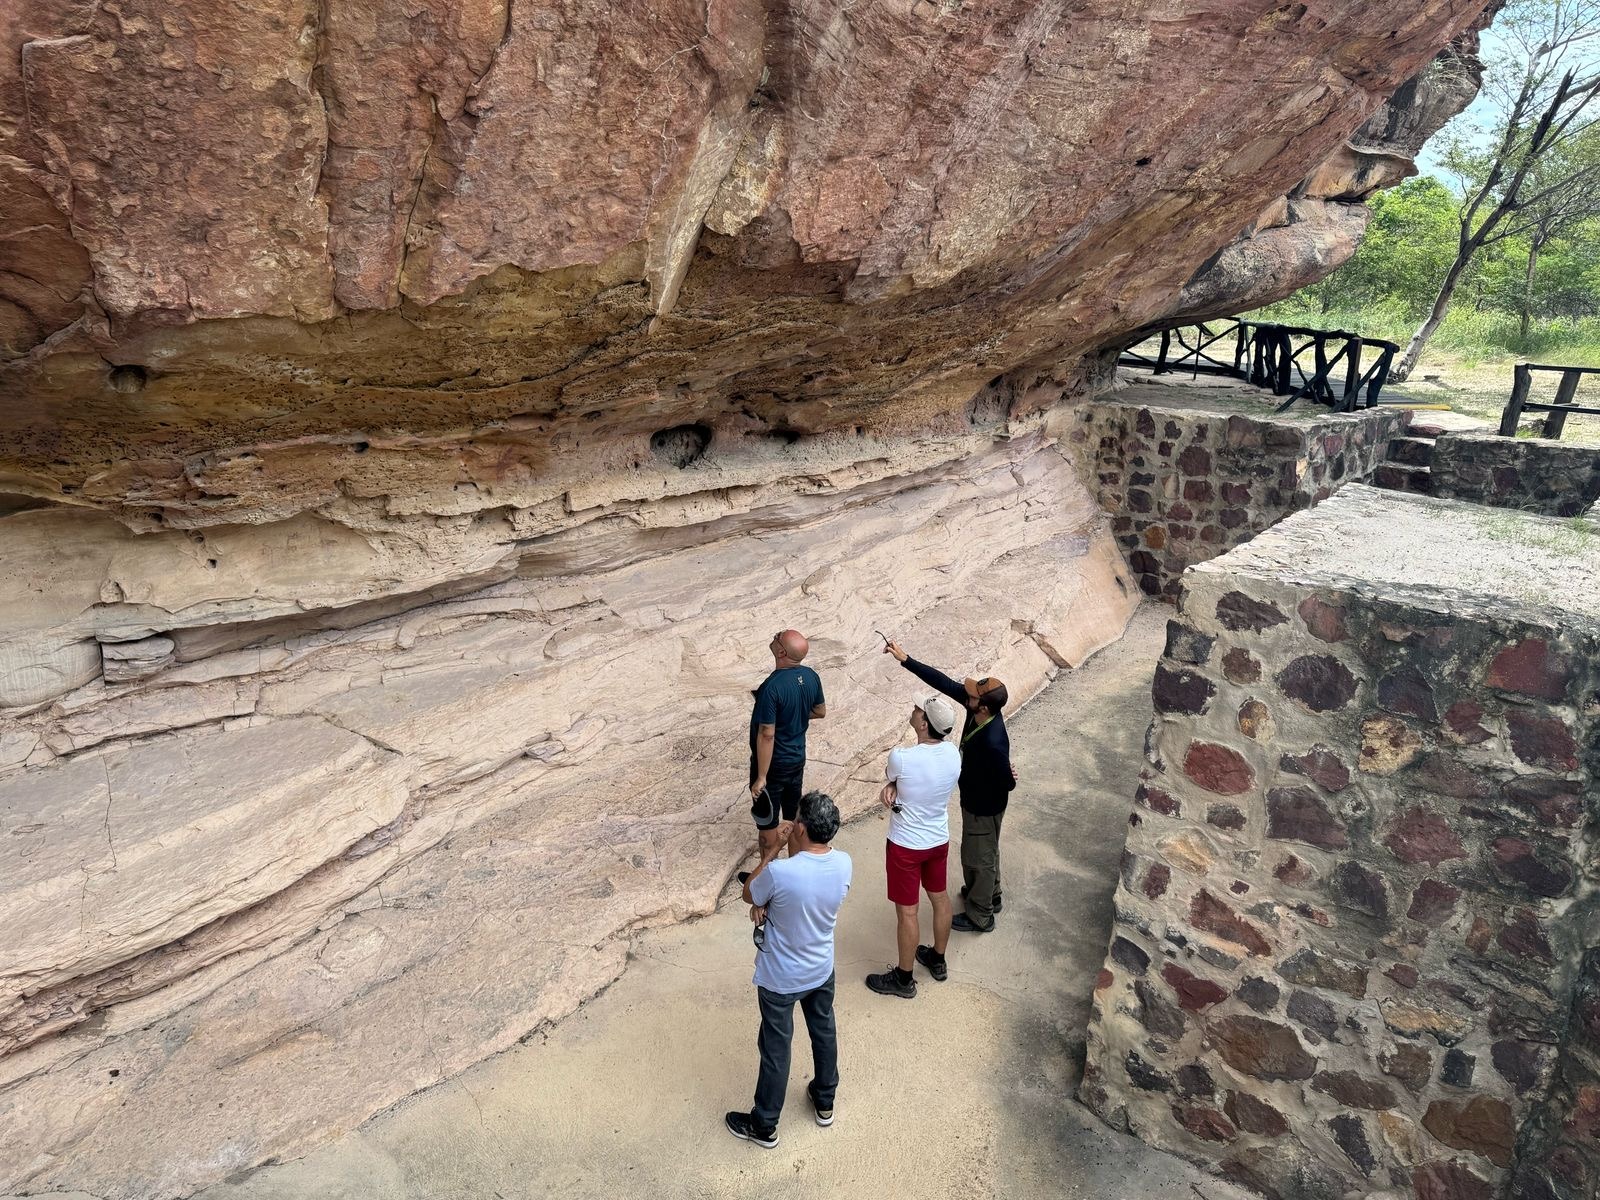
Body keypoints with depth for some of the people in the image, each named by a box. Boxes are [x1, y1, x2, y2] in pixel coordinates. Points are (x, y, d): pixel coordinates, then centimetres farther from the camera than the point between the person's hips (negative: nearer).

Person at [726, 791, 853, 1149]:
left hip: (780, 979, -5)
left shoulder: (779, 872, -35)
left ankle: (764, 1126, 36)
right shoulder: (843, 862, -18)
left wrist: (771, 851, -10)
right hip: (821, 970, 5)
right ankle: (825, 1102, 50)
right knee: (824, 1033, 27)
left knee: (775, 1050, 15)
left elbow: (749, 894, -12)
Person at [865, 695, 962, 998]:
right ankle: (938, 960, 46)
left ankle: (903, 979, 28)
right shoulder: (953, 753, -11)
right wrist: (891, 787, -13)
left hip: (906, 846, -6)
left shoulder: (900, 757, -30)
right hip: (939, 840, 6)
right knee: (940, 898, 24)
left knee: (907, 912, 10)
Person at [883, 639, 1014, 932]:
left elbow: (1007, 783, -28)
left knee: (978, 857, 14)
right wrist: (905, 660, -19)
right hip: (976, 799, 8)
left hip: (983, 806, -8)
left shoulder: (992, 742, -41)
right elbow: (944, 682, -15)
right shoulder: (980, 708, -19)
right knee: (984, 852, 30)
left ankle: (980, 916, 36)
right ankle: (990, 894, 54)